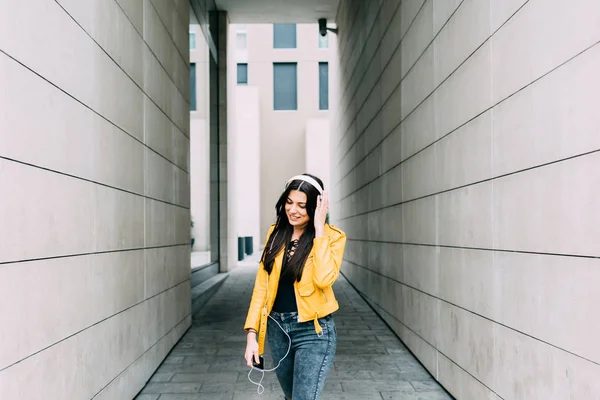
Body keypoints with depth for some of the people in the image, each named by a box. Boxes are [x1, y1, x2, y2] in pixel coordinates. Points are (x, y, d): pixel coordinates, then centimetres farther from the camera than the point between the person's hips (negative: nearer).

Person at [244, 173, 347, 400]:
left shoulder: (332, 236, -10)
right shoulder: (276, 233, 3)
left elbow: (324, 278, -27)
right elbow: (262, 284, 2)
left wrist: (319, 228, -22)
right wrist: (252, 332, -4)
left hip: (313, 330, -5)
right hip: (277, 327, 5)